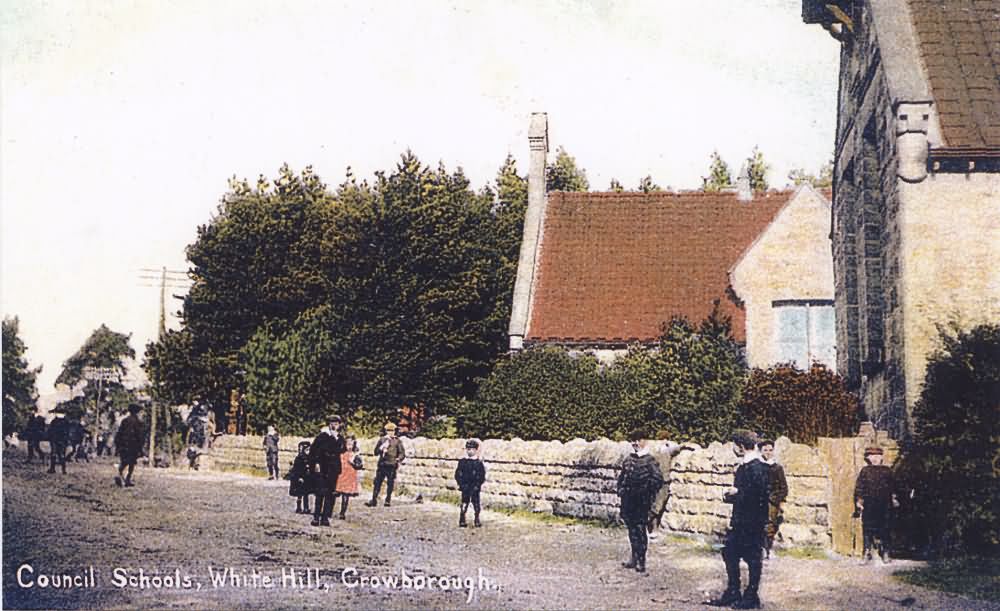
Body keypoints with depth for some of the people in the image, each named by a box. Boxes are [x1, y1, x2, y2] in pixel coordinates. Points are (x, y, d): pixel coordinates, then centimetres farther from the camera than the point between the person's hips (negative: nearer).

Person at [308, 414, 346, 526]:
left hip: (333, 470, 3)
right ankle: (316, 517, -2)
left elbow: (341, 451, -4)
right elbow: (313, 450, -1)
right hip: (321, 468, -3)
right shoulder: (321, 436, 1)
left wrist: (336, 439, -10)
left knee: (330, 494, 2)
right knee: (320, 493, -6)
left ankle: (325, 517, 6)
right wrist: (315, 463, -8)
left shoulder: (340, 439, 10)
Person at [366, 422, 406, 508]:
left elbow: (402, 453, 2)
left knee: (390, 484, 0)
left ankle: (388, 500, 9)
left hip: (392, 466, -2)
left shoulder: (397, 441, 5)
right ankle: (374, 500, 2)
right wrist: (382, 448, -9)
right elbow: (376, 452, 11)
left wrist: (398, 460, -16)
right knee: (377, 482, 0)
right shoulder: (382, 439, 12)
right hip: (382, 465, 2)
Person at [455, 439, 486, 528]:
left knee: (476, 505, 3)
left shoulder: (479, 463, -1)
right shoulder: (462, 462, 3)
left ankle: (476, 521, 12)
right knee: (464, 504, 3)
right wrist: (461, 484, -7)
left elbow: (482, 477, -2)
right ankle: (462, 521, 10)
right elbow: (457, 474, 3)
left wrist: (477, 485, -12)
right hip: (465, 488, 0)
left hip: (475, 489, 0)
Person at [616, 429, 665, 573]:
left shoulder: (649, 460, -7)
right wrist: (621, 491, 11)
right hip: (628, 501, 6)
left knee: (640, 530, -4)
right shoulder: (628, 459, 12)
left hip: (641, 502, -6)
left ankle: (641, 561, 2)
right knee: (632, 529, 12)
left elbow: (658, 479, -12)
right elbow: (621, 477, 22)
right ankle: (634, 559, 21)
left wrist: (649, 495, -10)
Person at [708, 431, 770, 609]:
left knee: (753, 559, 2)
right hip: (738, 520, 10)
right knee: (730, 554, 14)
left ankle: (751, 598, 14)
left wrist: (737, 494, -14)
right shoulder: (743, 466, 12)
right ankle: (732, 594, 24)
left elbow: (761, 495, -24)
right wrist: (731, 495, 0)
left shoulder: (758, 468, -18)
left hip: (753, 521, -10)